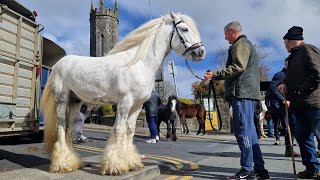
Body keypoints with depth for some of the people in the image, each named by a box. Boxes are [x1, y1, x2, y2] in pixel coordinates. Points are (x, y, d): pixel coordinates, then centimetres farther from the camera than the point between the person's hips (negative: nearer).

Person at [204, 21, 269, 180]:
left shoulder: (240, 44, -3)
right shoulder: (246, 44, 29)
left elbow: (238, 67, -18)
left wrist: (215, 74, -16)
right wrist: (215, 76, 24)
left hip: (242, 92, -11)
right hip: (247, 92, 11)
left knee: (242, 130, -8)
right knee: (249, 130, 11)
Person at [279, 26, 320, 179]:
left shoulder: (308, 50, -6)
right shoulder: (294, 56, 20)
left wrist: (299, 91, -15)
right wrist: (285, 84, 1)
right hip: (300, 105, 9)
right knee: (302, 136, 10)